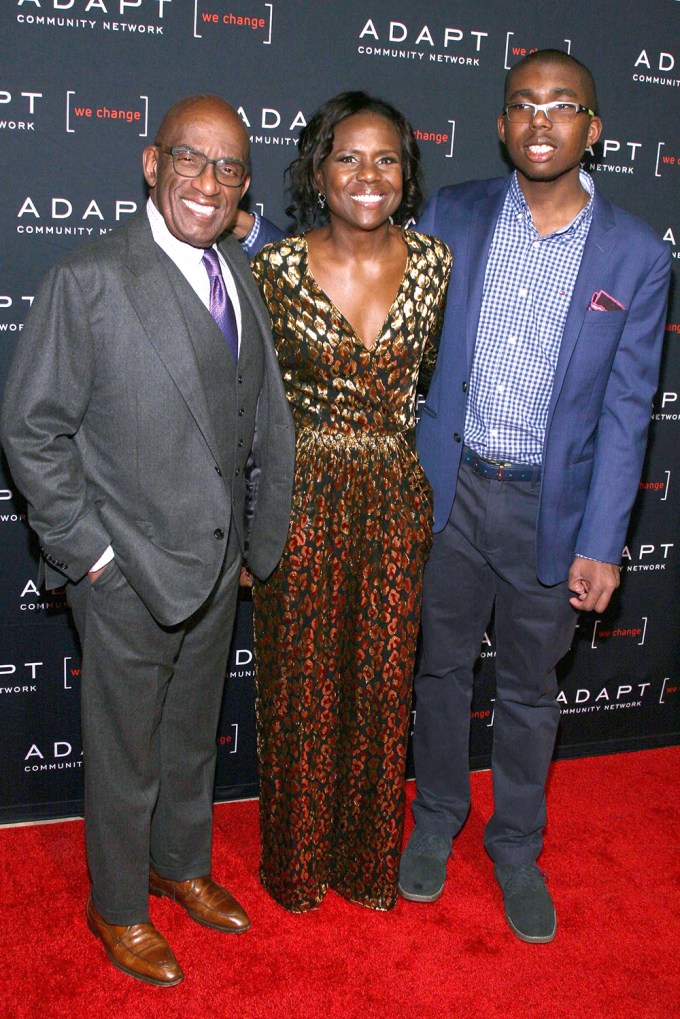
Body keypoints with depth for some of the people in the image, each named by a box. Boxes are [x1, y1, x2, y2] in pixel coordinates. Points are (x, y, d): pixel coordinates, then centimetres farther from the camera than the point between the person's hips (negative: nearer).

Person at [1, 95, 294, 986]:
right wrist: (86, 550, -14)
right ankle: (117, 909, 37)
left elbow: (265, 418, 10)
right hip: (128, 574, -6)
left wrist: (262, 537, 8)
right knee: (124, 754, 13)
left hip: (217, 564, 6)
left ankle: (182, 865, 49)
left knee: (193, 734, 24)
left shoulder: (240, 276, 4)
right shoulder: (88, 280, -16)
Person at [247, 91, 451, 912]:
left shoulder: (435, 265, -3)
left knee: (383, 683, 13)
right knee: (301, 685, 11)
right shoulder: (276, 267, -9)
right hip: (304, 499, -2)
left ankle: (368, 859, 37)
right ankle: (296, 861, 35)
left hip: (397, 503, 2)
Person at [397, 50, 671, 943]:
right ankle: (437, 819, 40)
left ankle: (516, 847, 37)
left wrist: (601, 544, -8)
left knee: (529, 691, 15)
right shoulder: (453, 216, -1)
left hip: (550, 507, -1)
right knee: (441, 667, 16)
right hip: (449, 490, 1)